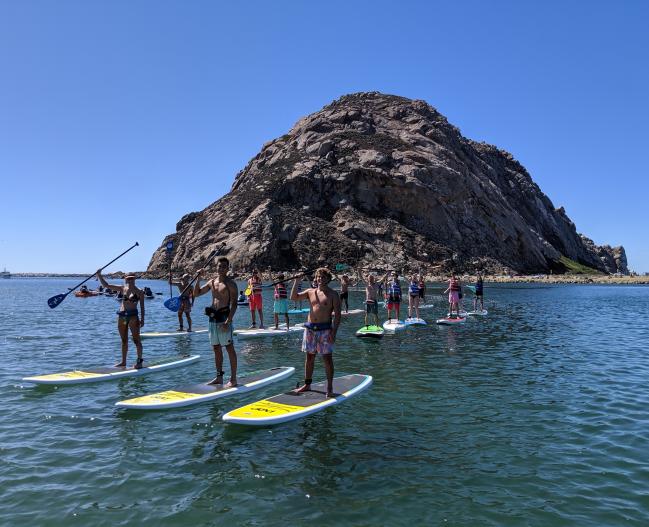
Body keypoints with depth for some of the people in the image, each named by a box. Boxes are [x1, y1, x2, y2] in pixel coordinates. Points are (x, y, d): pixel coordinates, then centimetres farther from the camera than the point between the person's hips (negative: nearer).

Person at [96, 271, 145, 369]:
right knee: (124, 340, 12)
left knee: (136, 339, -3)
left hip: (133, 316, -5)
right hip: (121, 316, 5)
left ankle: (139, 360, 4)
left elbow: (142, 306, -1)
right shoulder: (122, 289, 8)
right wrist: (99, 275, 0)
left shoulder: (139, 292, -2)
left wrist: (142, 319, -5)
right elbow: (106, 285, 10)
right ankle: (123, 361, 20)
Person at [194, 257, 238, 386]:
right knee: (216, 349, 13)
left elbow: (234, 304, -12)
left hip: (224, 317, -7)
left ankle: (233, 379, 0)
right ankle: (219, 377, 23)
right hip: (213, 317, 7)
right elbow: (196, 293, 17)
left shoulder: (230, 283, -6)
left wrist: (228, 321, -21)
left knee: (230, 348, -4)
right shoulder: (212, 282, 13)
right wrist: (198, 278, 5)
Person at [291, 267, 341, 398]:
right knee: (309, 357, 11)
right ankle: (307, 384, 23)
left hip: (325, 329, -4)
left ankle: (330, 387, 5)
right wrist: (296, 281, -1)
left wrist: (334, 332, -14)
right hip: (310, 328, 5)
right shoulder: (310, 292, 11)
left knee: (327, 358, -3)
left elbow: (337, 315, -6)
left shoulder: (333, 295, -2)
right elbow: (294, 297, 7)